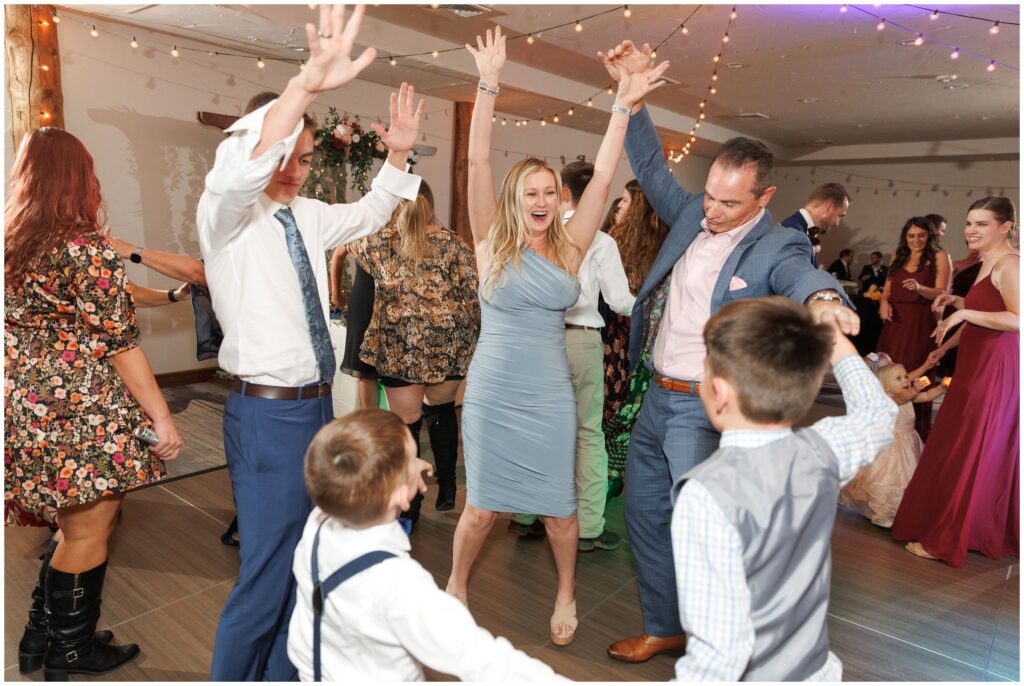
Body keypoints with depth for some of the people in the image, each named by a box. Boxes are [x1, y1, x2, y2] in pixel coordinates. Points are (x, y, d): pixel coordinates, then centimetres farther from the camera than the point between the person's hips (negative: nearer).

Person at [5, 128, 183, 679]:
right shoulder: (87, 250, -16)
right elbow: (120, 343, -17)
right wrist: (161, 417, -13)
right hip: (80, 415, -8)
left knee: (70, 525, 22)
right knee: (88, 534, 8)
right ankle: (71, 653, 25)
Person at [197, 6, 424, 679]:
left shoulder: (307, 216, 11)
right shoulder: (227, 214, -10)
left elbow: (367, 215, 23)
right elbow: (239, 169, -32)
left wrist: (398, 155, 7)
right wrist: (308, 85, -45)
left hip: (317, 405, 8)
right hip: (268, 415, -8)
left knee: (303, 566, 19)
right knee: (266, 578, 1)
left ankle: (281, 674, 38)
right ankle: (230, 677, 24)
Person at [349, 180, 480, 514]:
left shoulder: (379, 241, 3)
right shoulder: (453, 243, 2)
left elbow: (351, 242, 26)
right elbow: (473, 295, -2)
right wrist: (474, 337, 8)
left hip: (398, 344, -1)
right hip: (448, 341, 2)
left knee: (406, 424, 6)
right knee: (440, 410, 23)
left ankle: (410, 508, 16)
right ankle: (446, 488, 24)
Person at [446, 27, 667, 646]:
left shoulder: (570, 247, 2)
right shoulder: (493, 241, -2)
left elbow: (603, 175, -2)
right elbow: (478, 162, -10)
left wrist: (624, 106, -5)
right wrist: (489, 85, -15)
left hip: (550, 398, 2)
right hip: (492, 395, -1)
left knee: (560, 507, 10)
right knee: (481, 508, 7)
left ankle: (567, 594, 37)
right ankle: (457, 585, 36)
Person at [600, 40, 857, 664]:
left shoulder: (775, 246, -13)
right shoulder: (694, 214, 4)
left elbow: (804, 275, -33)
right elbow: (653, 168, 13)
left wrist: (823, 298, -57)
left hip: (707, 408, -7)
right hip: (658, 396, 7)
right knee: (644, 514, 16)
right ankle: (664, 629, 35)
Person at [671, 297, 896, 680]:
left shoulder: (708, 495, -30)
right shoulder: (821, 451, -11)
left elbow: (722, 646, -29)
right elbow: (878, 416, 12)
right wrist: (839, 346, 20)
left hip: (750, 675, -5)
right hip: (816, 672, 6)